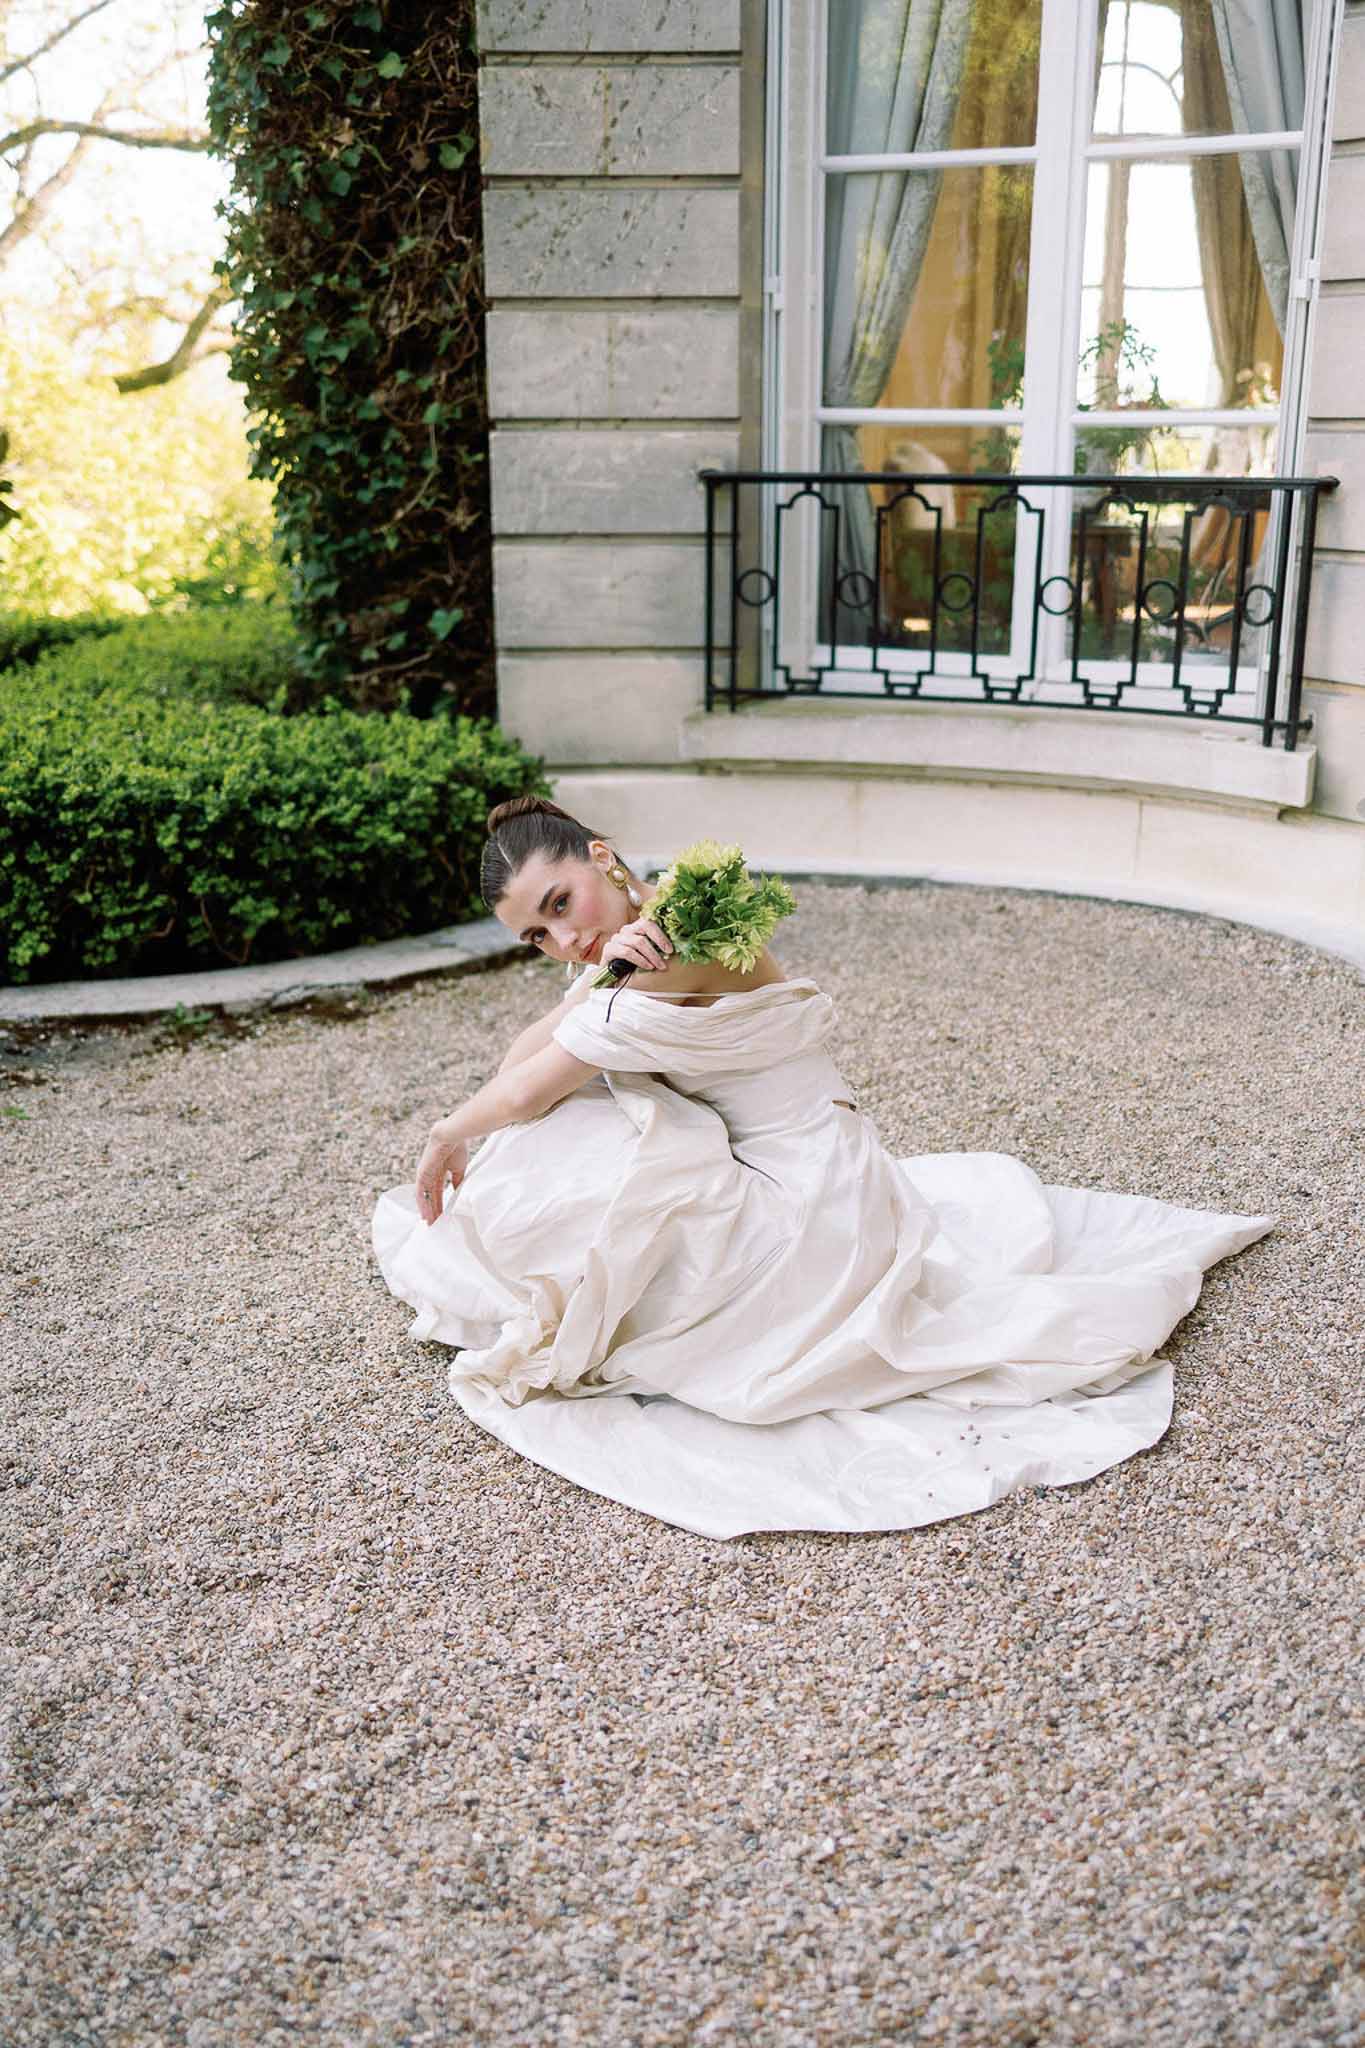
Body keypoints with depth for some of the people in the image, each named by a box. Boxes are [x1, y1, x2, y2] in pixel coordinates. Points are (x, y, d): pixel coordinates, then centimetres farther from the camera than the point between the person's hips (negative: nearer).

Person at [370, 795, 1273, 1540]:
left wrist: (448, 1137, 2)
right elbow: (522, 1059, -1)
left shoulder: (680, 963, -23)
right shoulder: (640, 936, 7)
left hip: (801, 1202, -10)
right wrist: (600, 973, -20)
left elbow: (524, 1096, -18)